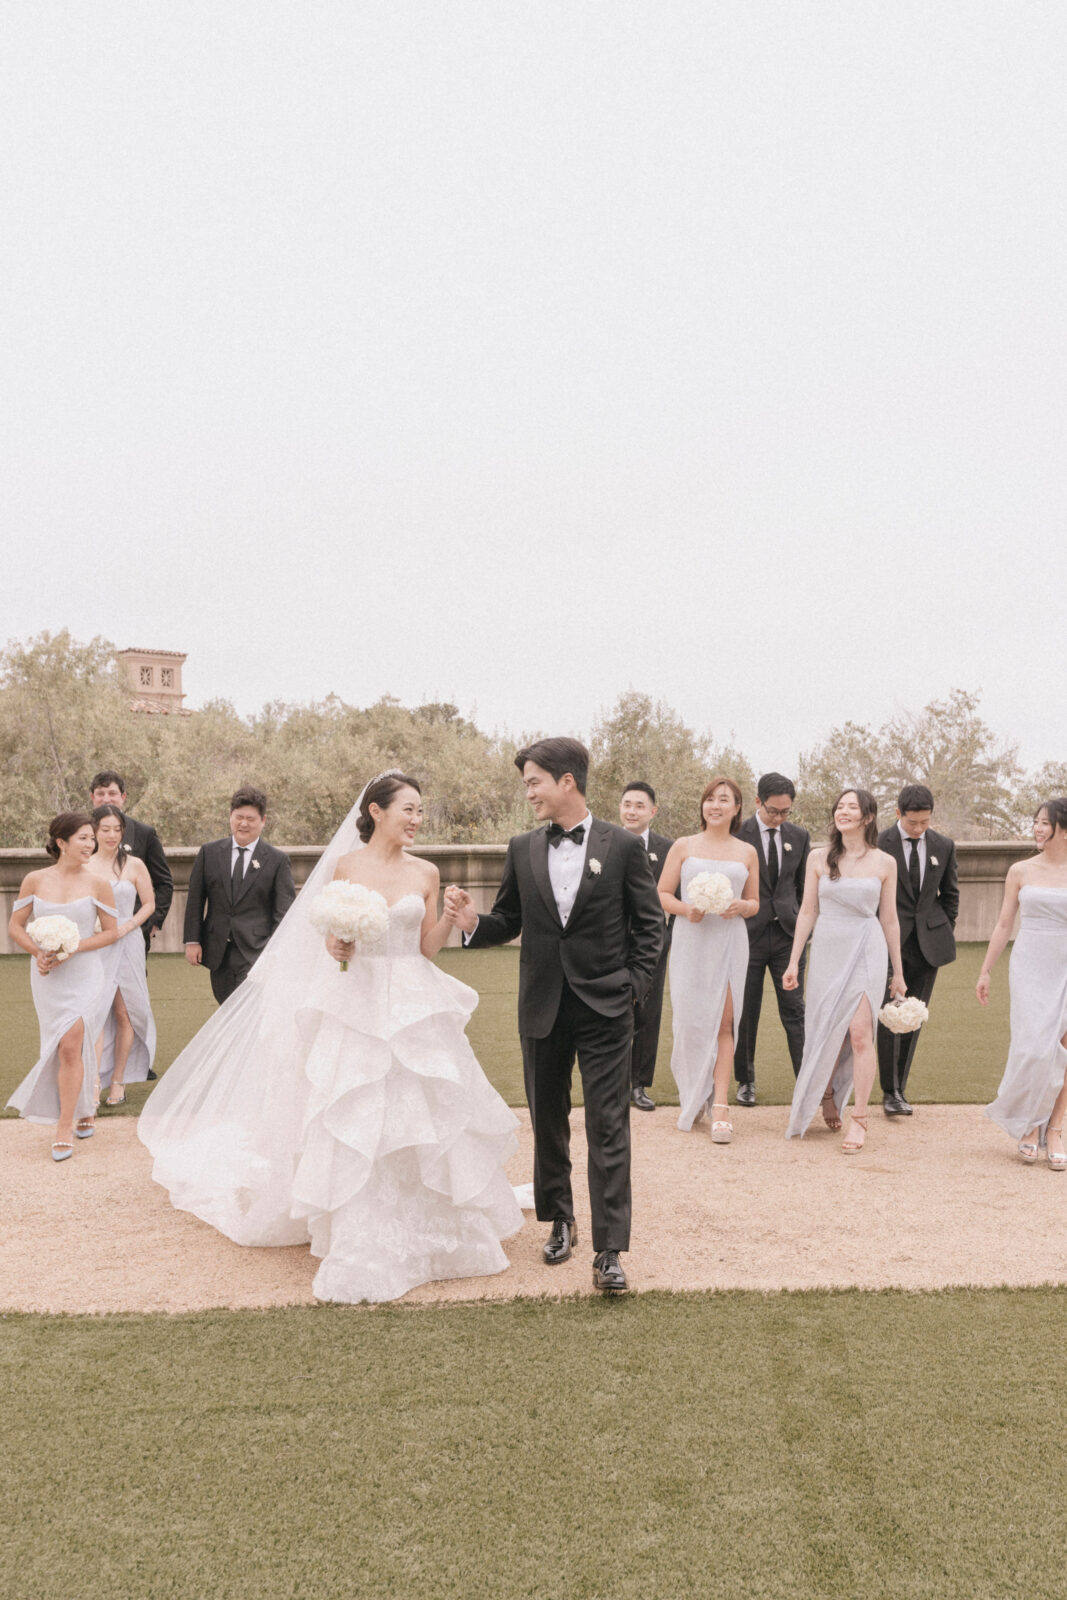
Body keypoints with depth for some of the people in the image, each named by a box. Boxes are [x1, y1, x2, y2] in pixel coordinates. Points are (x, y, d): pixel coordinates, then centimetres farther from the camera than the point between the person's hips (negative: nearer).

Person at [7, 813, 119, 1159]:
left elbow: (111, 931, 0)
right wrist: (38, 952, -10)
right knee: (65, 1048, 12)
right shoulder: (35, 881, 0)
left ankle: (65, 1128, -1)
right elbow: (15, 926, 7)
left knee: (70, 1046, -12)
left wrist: (74, 948, -13)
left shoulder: (97, 883, -5)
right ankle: (84, 1108, 35)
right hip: (48, 977, 2)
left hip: (84, 976, -2)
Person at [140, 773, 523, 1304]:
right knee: (354, 1124, 1)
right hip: (357, 1005, -2)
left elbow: (427, 947, 6)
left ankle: (428, 1228, 26)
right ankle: (364, 1244, 13)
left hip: (415, 1008, 2)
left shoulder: (425, 873, 4)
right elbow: (330, 937, 2)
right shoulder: (345, 866, -2)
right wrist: (335, 947, -20)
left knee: (422, 1114, 6)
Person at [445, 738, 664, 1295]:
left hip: (604, 1007, -3)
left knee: (608, 1129, -3)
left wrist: (634, 987, -6)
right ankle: (559, 1220, 34)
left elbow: (649, 925, 2)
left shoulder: (623, 846, -4)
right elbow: (509, 921, 8)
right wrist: (472, 923, -12)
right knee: (547, 1122, 15)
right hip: (542, 1008, 4)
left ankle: (609, 1250, 2)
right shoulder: (522, 849, 5)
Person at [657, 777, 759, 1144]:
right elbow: (662, 894, 6)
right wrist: (685, 909, -13)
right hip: (691, 940, 0)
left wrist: (741, 906, -6)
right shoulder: (683, 846, 7)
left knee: (724, 1023, -7)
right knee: (690, 1023, 2)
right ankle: (692, 1098, 24)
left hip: (729, 942, 0)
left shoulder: (747, 852, 11)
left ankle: (720, 1107, -7)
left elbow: (755, 903, 16)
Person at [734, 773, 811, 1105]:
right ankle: (745, 1081, 19)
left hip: (787, 933, 2)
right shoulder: (737, 834, -4)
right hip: (748, 934, -2)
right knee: (746, 1014, 6)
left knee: (794, 1011, 0)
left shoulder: (799, 836, 7)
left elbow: (804, 887, 15)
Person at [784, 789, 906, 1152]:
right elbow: (807, 911, 7)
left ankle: (858, 1119, -4)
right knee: (826, 1032, 7)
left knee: (860, 1032, -12)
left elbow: (889, 920, 7)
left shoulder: (884, 863, 2)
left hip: (866, 951, -2)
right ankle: (827, 1096, 33)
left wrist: (898, 973, 10)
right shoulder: (818, 858, 4)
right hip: (827, 949, 2)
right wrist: (793, 962, 4)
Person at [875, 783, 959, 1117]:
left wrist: (946, 935, 10)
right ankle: (890, 1092, 0)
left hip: (928, 943, 4)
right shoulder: (879, 845, -7)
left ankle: (899, 1089, 16)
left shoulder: (944, 846, 6)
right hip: (890, 940, -4)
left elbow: (950, 894, 16)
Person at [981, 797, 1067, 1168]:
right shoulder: (1021, 872, 4)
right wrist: (985, 971, 8)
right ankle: (1028, 1123, 12)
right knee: (1033, 1048, -9)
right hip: (1029, 968, 0)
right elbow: (1004, 925, 9)